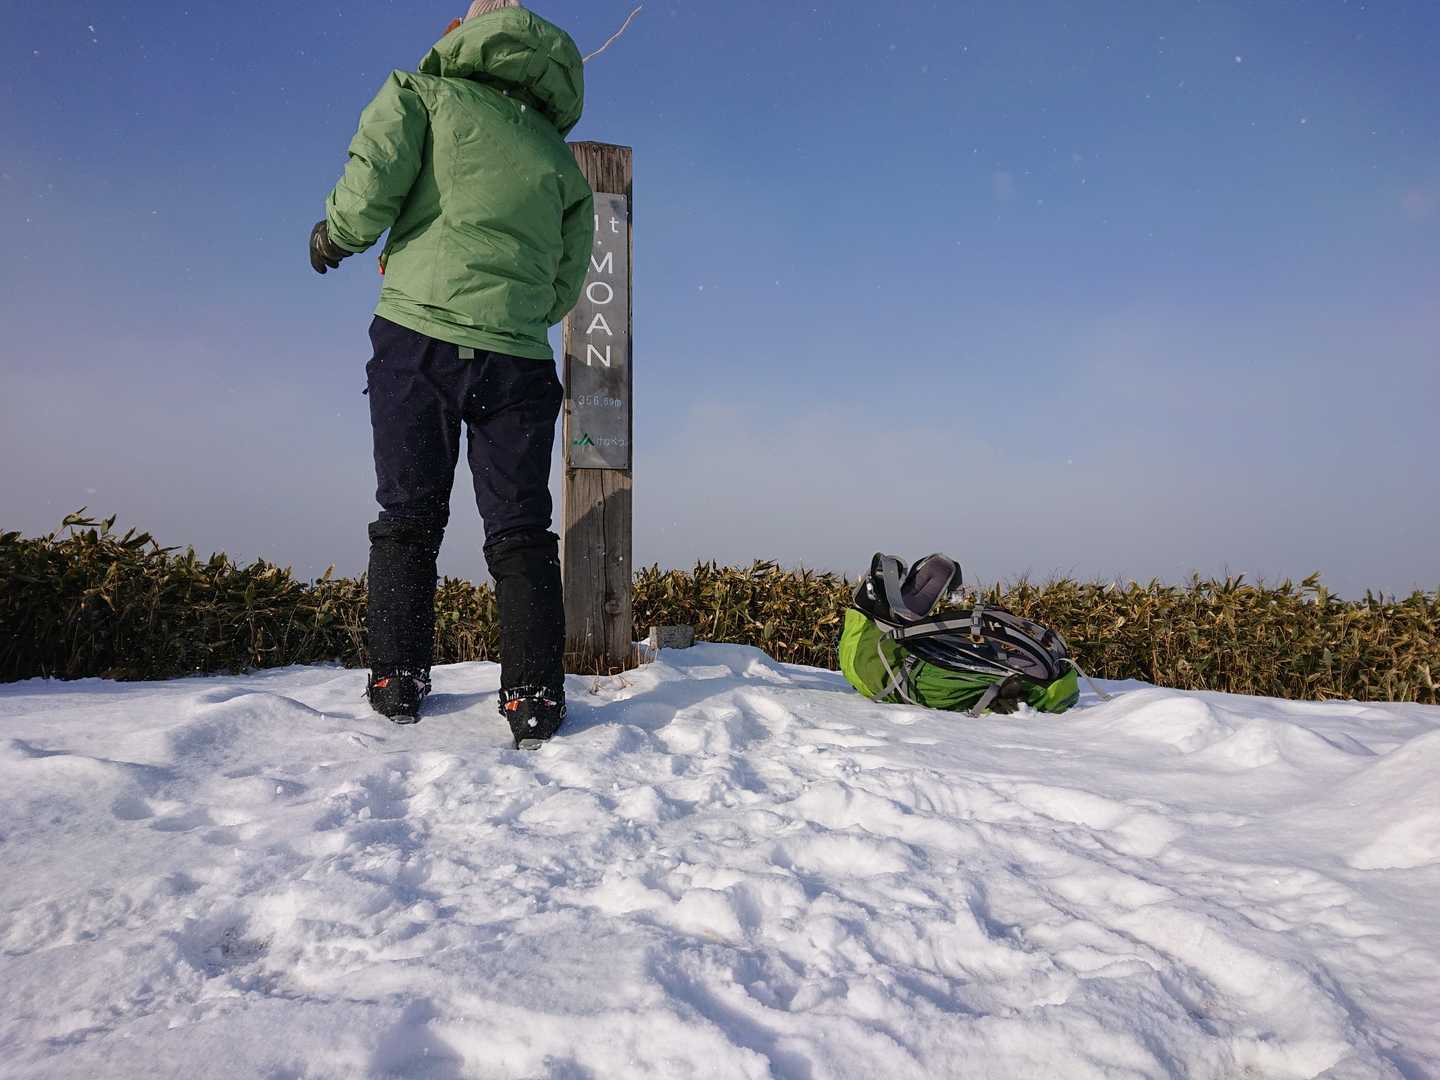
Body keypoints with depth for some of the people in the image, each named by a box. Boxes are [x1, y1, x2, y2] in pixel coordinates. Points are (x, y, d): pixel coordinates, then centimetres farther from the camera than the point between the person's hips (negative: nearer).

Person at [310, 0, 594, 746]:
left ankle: (397, 679, 10)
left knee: (408, 516, 9)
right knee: (519, 530, 5)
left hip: (418, 335, -1)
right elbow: (565, 285, 15)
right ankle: (534, 696, 0)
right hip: (518, 356, 2)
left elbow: (371, 182, -7)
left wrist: (335, 235, 12)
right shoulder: (561, 159, 18)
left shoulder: (425, 92, 9)